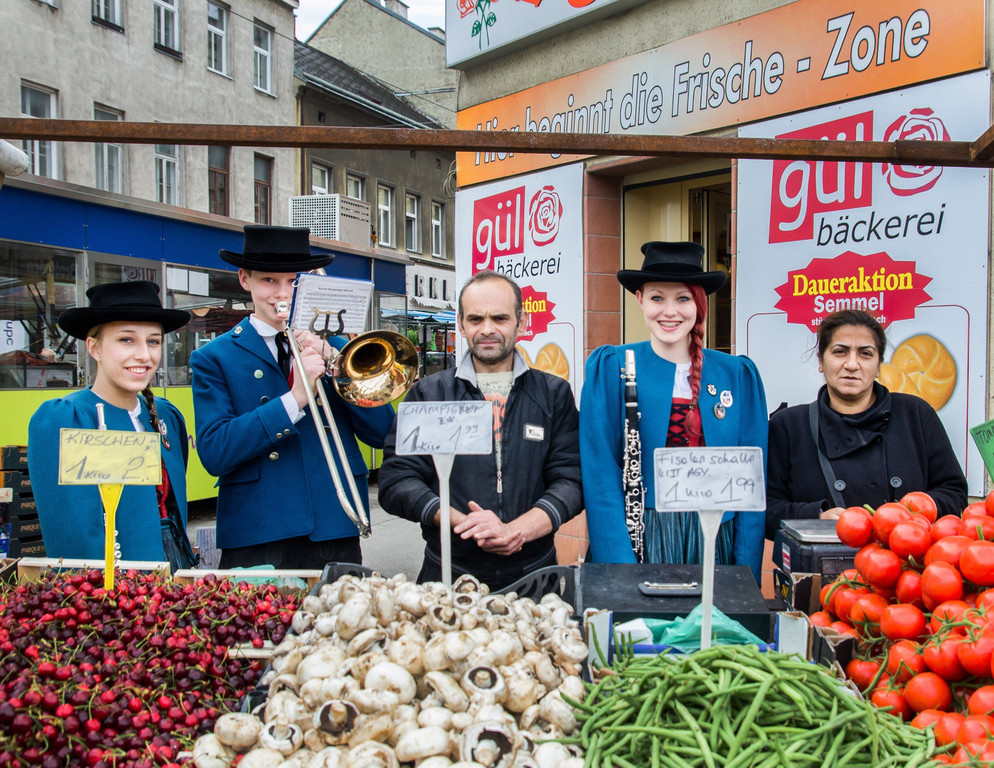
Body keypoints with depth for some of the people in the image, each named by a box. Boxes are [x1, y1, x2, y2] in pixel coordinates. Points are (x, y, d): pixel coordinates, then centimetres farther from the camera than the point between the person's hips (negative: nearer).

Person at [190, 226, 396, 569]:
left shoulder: (334, 346, 12)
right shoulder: (214, 358, 4)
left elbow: (381, 433, 3)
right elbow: (214, 453, -11)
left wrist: (332, 362, -8)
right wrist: (294, 399, -18)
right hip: (256, 544, -2)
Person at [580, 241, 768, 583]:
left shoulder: (738, 375, 4)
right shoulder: (609, 368, -2)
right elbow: (601, 474, -7)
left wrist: (746, 572, -3)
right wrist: (620, 565, -14)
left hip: (714, 542, 2)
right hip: (637, 541, -2)